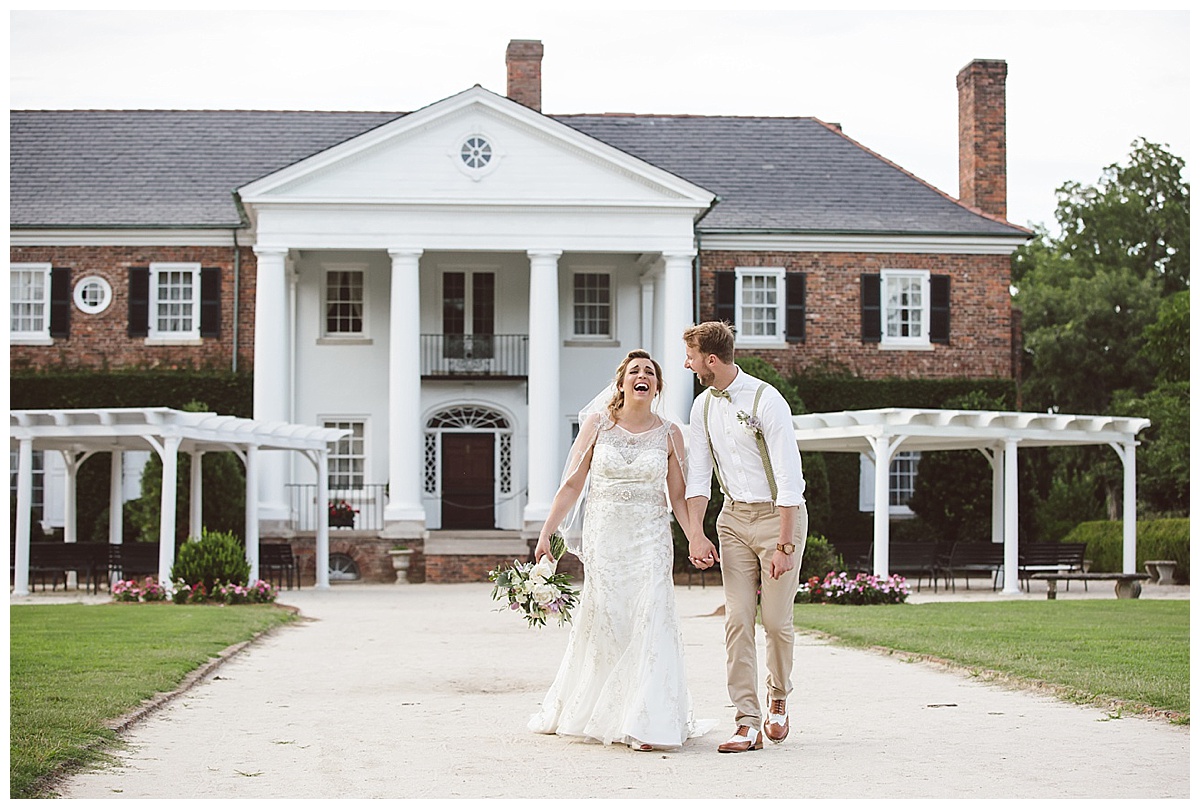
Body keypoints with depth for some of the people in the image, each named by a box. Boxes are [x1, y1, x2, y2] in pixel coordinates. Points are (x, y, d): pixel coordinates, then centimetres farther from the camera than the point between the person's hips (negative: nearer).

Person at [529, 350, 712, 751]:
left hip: (650, 541, 0)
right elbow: (572, 483, 3)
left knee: (649, 623, -9)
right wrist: (546, 534, -2)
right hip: (602, 537, 0)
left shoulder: (669, 434, 4)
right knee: (600, 622, 2)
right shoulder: (597, 424, 2)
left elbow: (678, 496, 7)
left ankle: (647, 723, -5)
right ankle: (583, 712, 22)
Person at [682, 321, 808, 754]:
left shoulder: (766, 400, -16)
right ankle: (748, 724, -7)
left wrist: (783, 544, -20)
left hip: (779, 514, -5)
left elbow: (788, 475, -17)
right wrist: (695, 534, -5)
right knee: (737, 619, -5)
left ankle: (778, 699, 25)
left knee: (775, 620, -3)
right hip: (733, 517, 5)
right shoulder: (703, 406, 4)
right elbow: (698, 474, 6)